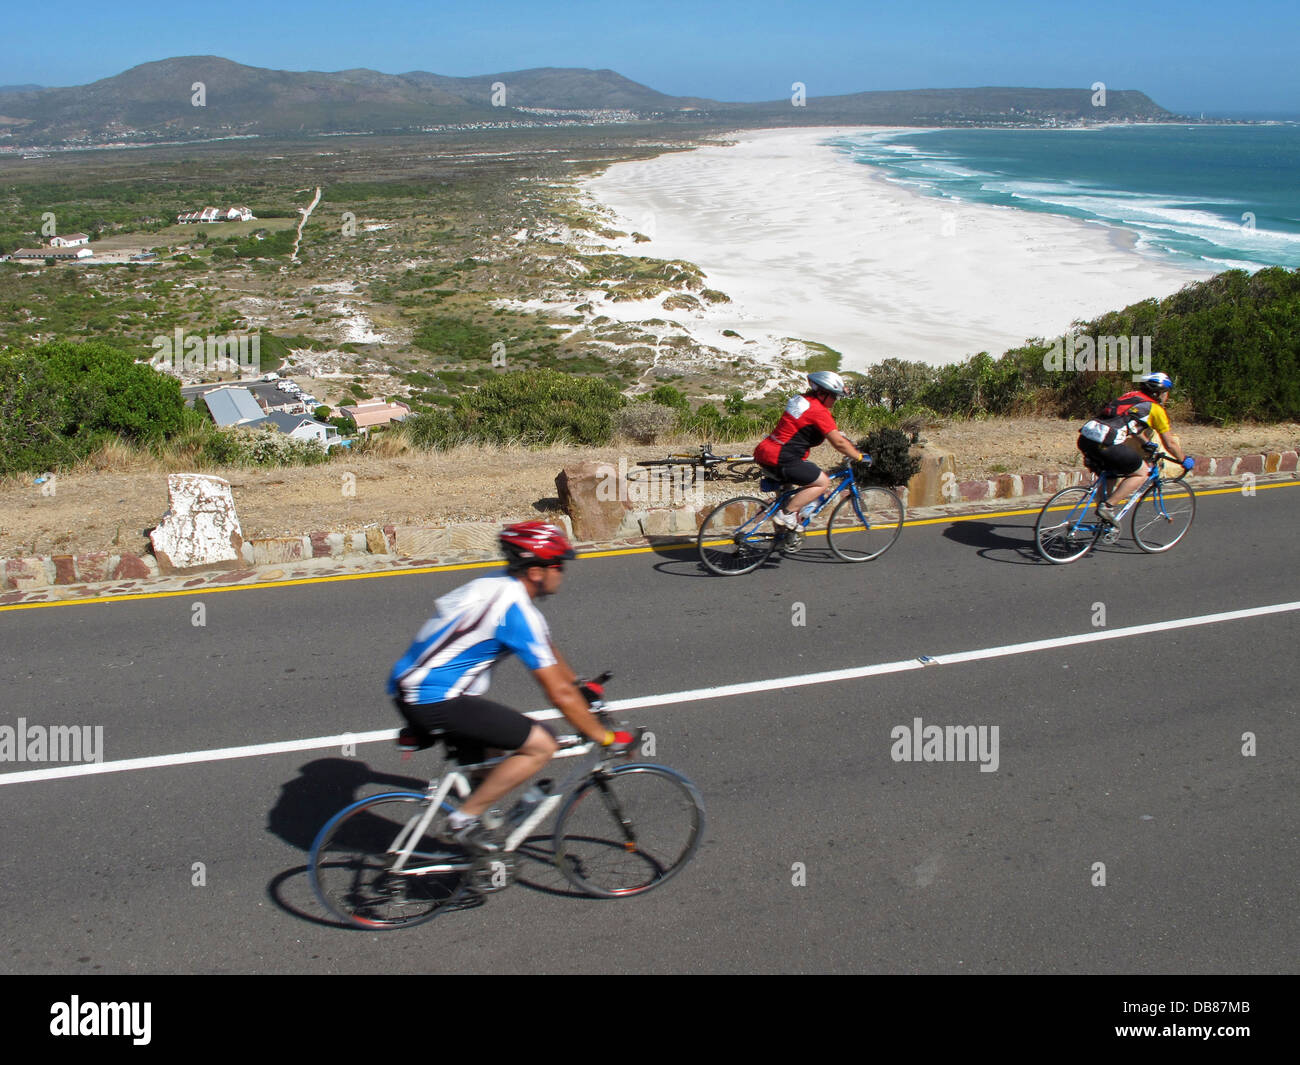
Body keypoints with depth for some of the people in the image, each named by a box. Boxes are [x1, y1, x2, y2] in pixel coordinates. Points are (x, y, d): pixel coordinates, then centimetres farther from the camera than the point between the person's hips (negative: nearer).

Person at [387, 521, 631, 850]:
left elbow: (547, 651, 28)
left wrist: (581, 687, 36)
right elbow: (559, 694, -16)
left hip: (407, 689, 10)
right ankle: (465, 818, -2)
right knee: (541, 745, -9)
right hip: (434, 701, -10)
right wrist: (605, 737, -7)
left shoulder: (496, 586, 11)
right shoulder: (516, 610, -17)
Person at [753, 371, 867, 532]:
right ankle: (786, 514, -5)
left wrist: (841, 436, 31)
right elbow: (838, 443, -10)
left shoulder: (801, 399, 16)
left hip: (764, 451, 10)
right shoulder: (819, 411, -11)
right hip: (780, 460, -10)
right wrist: (859, 457, 2)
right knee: (823, 482, -2)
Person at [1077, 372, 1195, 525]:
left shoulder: (1132, 396, 29)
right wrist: (1184, 460, 33)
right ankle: (1107, 506, 2)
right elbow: (1170, 443, 17)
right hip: (1104, 443, -7)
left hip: (1085, 438, 7)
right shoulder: (1155, 408, 9)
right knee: (1140, 474, 11)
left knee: (1110, 473, 29)